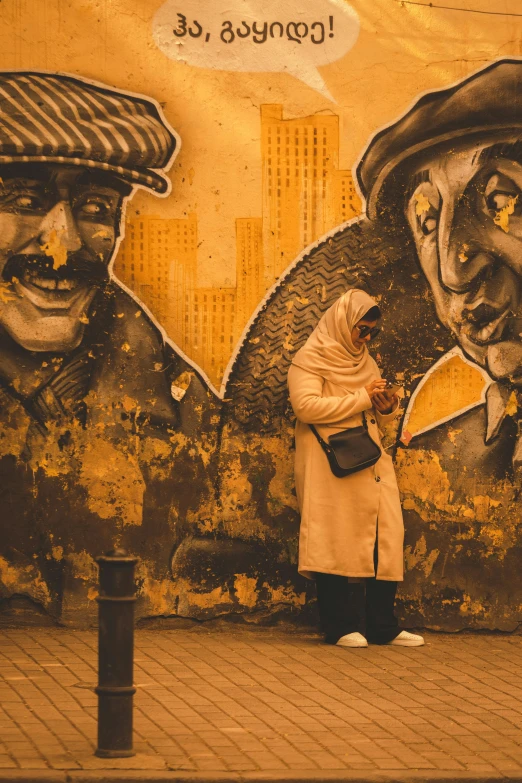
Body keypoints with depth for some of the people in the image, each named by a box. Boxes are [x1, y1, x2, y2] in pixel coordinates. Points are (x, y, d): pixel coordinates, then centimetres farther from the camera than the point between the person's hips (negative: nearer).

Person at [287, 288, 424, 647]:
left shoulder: (366, 361, 20)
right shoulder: (310, 359, -1)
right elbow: (306, 406, -17)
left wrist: (387, 408, 1)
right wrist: (361, 397, -15)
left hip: (371, 466, 6)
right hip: (333, 468, -6)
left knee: (384, 539, 0)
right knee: (338, 543, -7)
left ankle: (384, 627, 4)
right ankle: (342, 627, -2)